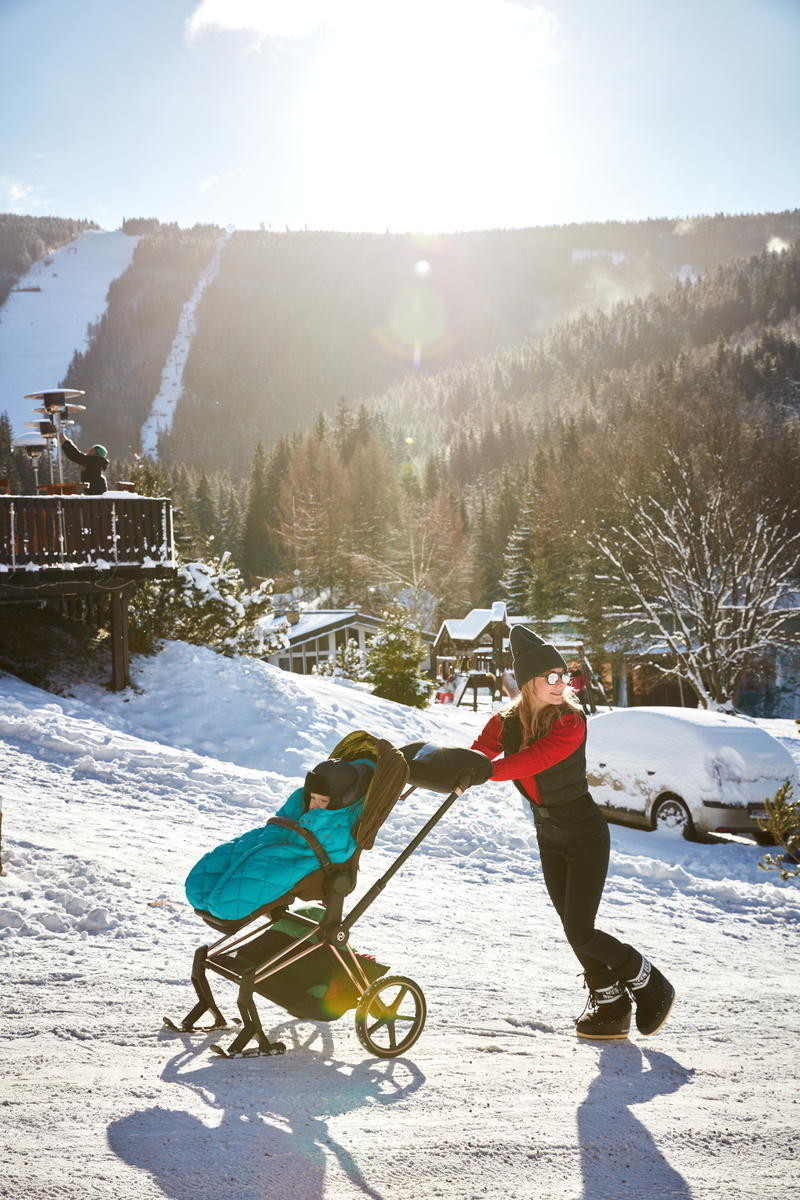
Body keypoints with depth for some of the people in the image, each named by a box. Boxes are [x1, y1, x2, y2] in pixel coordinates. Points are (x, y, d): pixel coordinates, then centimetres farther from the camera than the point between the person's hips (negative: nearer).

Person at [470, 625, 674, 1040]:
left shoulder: (571, 722, -22)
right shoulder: (507, 722, -4)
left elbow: (531, 762, -36)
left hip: (586, 836, -6)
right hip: (549, 838, 6)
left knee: (579, 931, -8)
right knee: (573, 927, 11)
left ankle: (648, 982, 14)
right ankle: (608, 1000, 27)